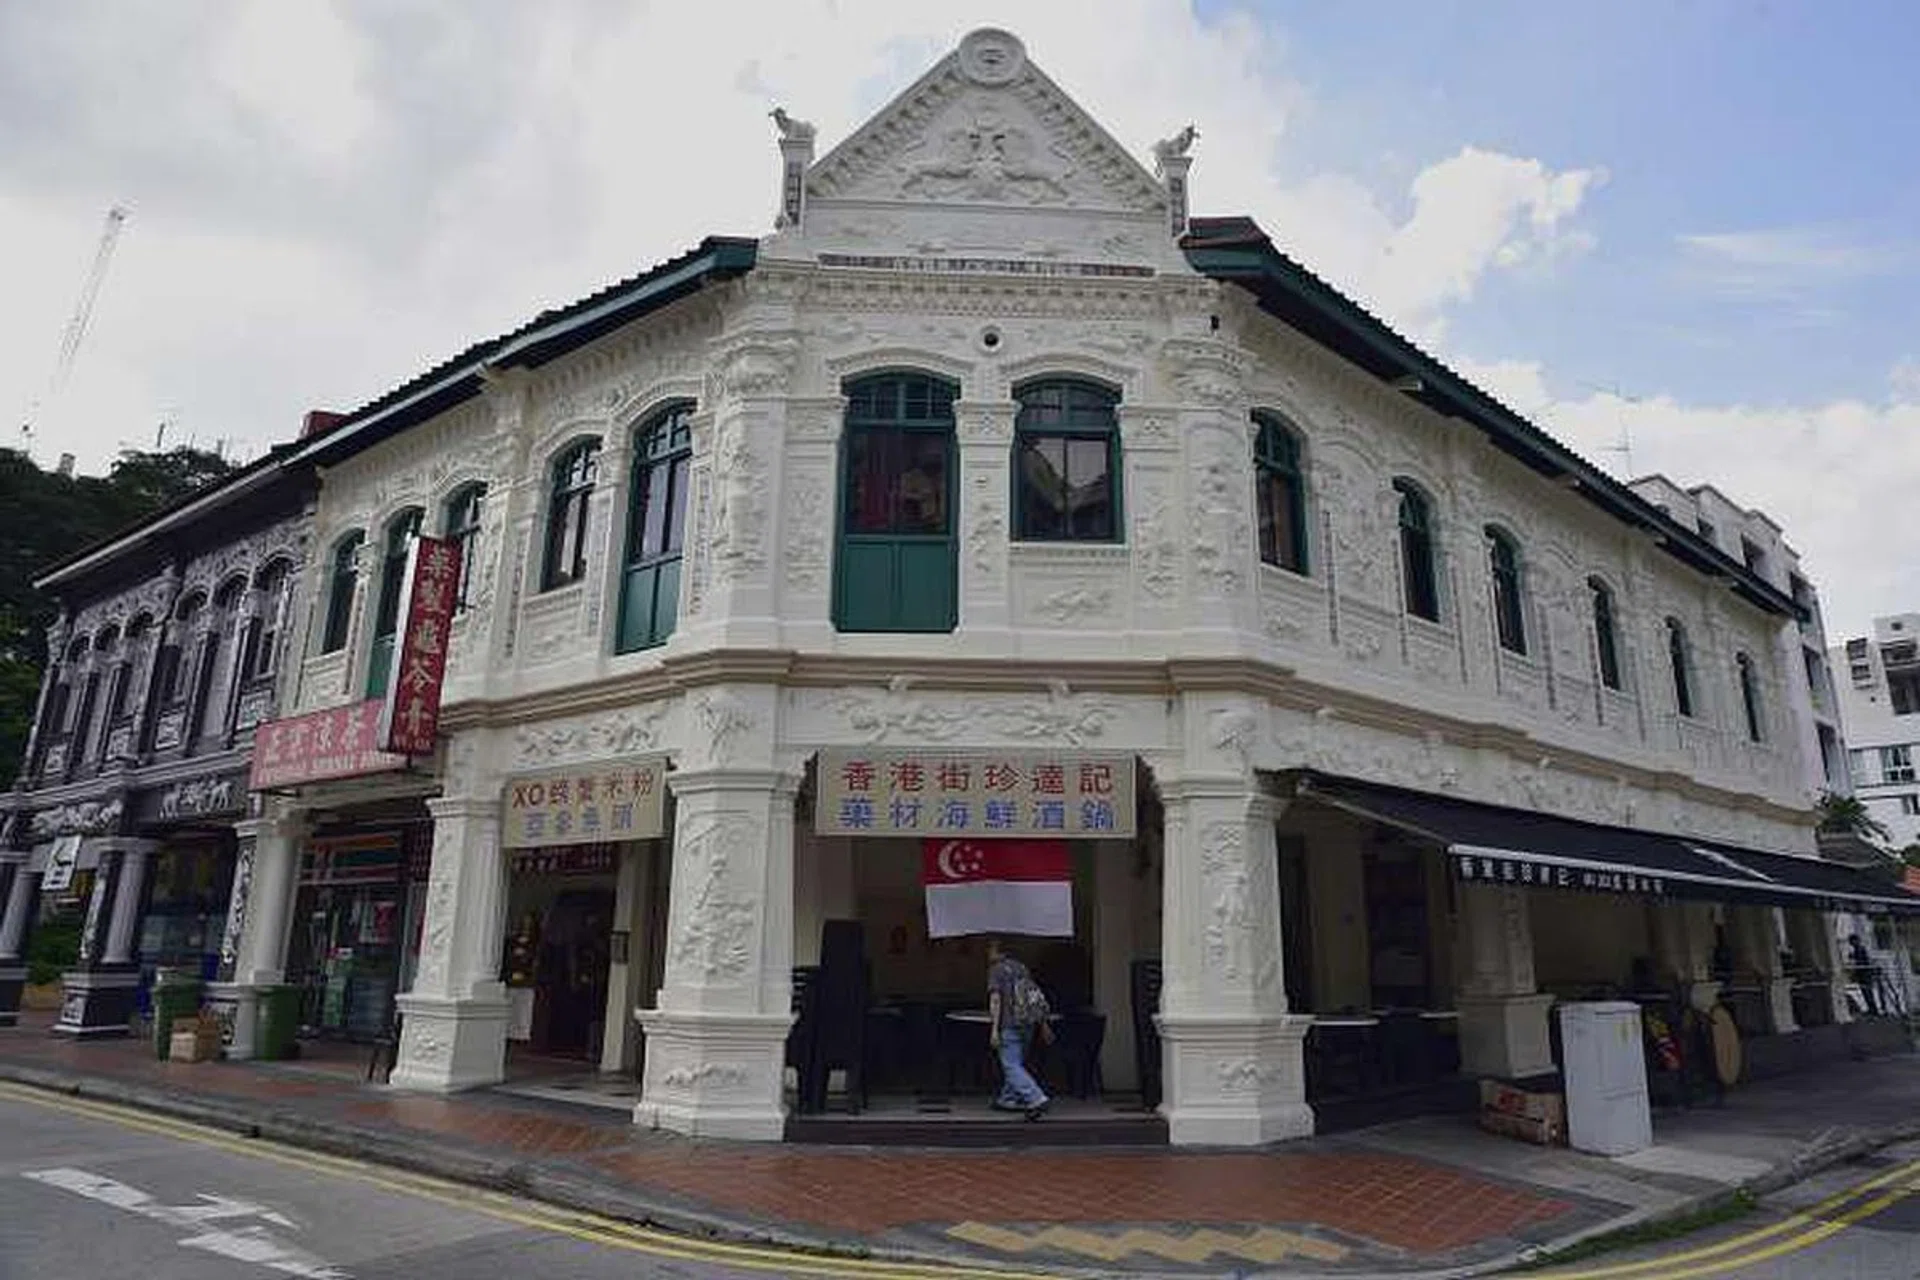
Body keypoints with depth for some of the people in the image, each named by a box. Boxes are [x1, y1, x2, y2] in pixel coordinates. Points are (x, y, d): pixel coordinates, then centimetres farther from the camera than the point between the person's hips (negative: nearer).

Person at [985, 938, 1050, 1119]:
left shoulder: (996, 970, -5)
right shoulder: (1021, 967, 15)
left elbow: (995, 999, -15)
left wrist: (994, 1029, -18)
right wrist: (1043, 1024, 18)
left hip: (1009, 1025, -7)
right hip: (1028, 1024, 7)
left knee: (1011, 1066, -6)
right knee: (1015, 1063, 20)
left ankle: (1036, 1099, -18)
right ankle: (1008, 1099, 28)